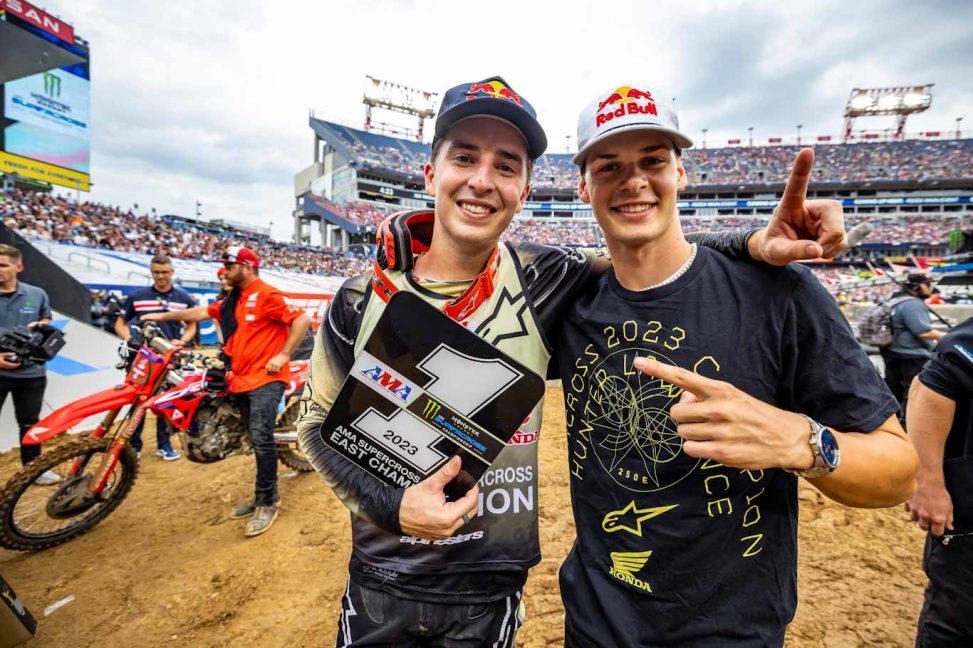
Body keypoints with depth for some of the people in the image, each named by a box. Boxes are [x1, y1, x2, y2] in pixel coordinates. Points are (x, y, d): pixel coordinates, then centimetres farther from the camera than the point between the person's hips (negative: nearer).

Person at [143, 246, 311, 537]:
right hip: (242, 379, 9)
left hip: (266, 378, -9)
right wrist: (164, 316, 30)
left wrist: (283, 355, -19)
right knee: (258, 440, 14)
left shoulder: (267, 295, -12)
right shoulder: (233, 299, 17)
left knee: (261, 438, -12)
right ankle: (264, 495, 25)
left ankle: (267, 503, -1)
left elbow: (302, 319, -19)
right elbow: (203, 312, 28)